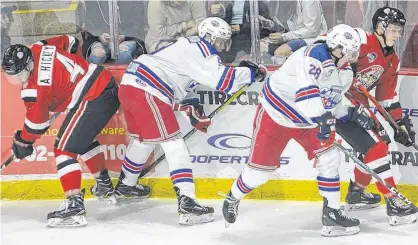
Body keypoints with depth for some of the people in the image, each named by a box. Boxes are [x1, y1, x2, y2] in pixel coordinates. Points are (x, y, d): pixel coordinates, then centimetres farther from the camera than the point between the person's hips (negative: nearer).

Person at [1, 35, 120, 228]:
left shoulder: (36, 87, -19)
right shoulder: (37, 49, 3)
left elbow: (37, 120, -7)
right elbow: (67, 41, 22)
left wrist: (23, 142, 9)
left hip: (94, 100, -11)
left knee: (65, 147, -11)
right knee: (84, 138, 31)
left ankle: (74, 205, -21)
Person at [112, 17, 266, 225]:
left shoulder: (189, 47, 24)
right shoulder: (199, 49, -7)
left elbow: (179, 83, 31)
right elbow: (223, 79, -17)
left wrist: (192, 108, 20)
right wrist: (251, 73, -4)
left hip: (129, 85, 11)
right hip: (146, 93, -11)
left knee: (143, 139, 30)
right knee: (174, 146, -11)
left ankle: (125, 186, 48)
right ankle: (187, 203, -17)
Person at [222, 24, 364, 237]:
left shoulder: (345, 72, 0)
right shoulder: (315, 56, -29)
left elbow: (334, 100, 14)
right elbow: (306, 91, -42)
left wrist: (354, 113, -1)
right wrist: (322, 118, -50)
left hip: (306, 120, 8)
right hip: (275, 114, -8)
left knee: (329, 157, -6)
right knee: (261, 168, 1)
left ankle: (331, 214, 1)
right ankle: (232, 199, 29)